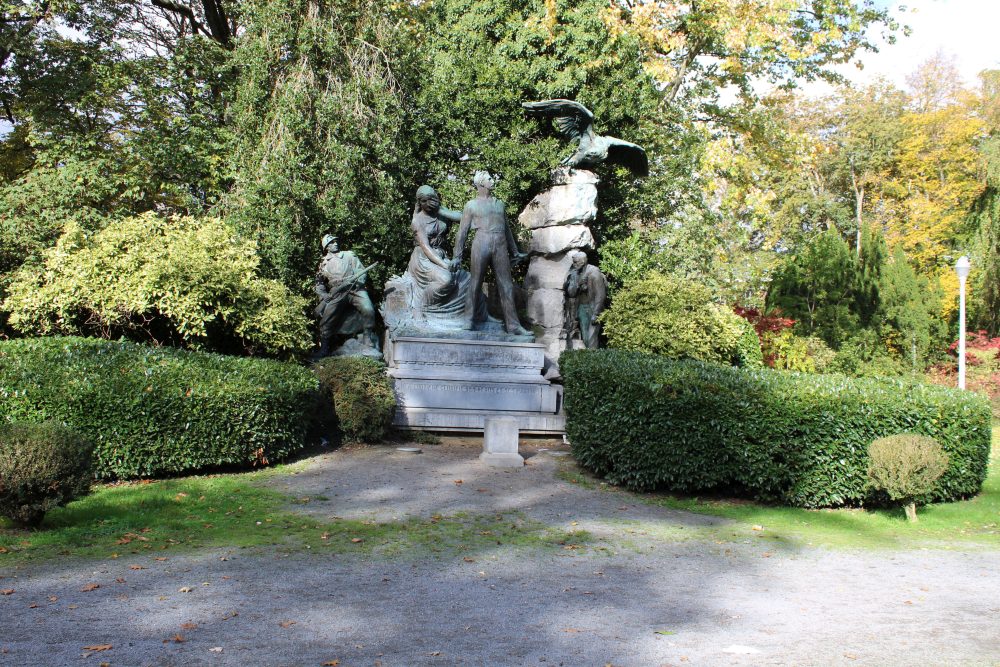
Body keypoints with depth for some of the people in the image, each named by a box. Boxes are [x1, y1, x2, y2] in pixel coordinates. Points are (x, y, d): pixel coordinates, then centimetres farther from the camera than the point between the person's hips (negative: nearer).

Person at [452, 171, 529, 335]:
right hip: (481, 244, -4)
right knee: (476, 283, -3)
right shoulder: (471, 206, 9)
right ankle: (469, 319, 6)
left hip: (500, 246, 4)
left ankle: (513, 325, 1)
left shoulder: (499, 204, 22)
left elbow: (506, 229, 25)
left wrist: (515, 251, 23)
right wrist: (457, 256, 1)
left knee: (506, 285, 1)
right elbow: (463, 231, 6)